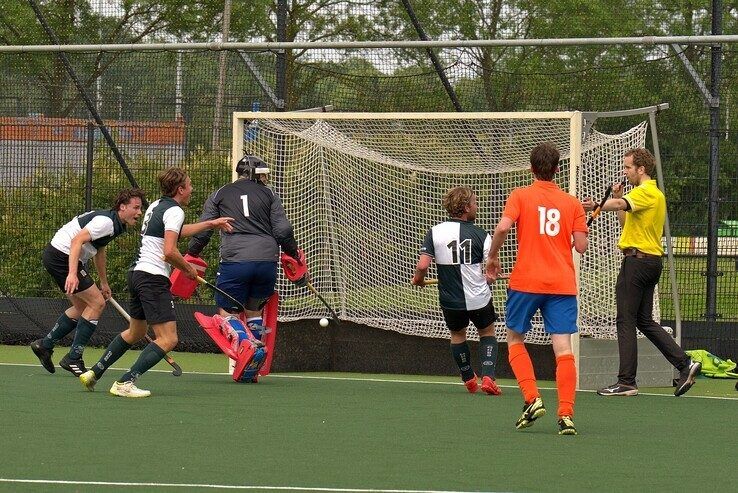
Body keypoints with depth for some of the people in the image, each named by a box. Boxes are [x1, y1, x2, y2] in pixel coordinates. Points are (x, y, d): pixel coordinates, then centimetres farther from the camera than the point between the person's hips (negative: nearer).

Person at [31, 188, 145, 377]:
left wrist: (104, 283, 33)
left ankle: (44, 345, 24)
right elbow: (77, 241, -29)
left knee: (82, 307, 18)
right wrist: (72, 273, -37)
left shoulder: (116, 224, 13)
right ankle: (73, 359, -5)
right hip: (62, 255, -10)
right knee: (97, 303, -9)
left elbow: (99, 250, 28)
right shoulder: (106, 221, -20)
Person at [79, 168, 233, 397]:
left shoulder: (156, 206, 17)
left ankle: (93, 373, 27)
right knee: (168, 339, -11)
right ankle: (125, 383, -18)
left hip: (136, 273, 10)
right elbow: (169, 252, -21)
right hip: (153, 277, -10)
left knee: (136, 332, 26)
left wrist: (211, 223, 42)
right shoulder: (174, 211, -11)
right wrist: (188, 269, -4)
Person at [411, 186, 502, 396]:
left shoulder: (434, 232, -7)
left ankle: (469, 379, 33)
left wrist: (418, 279, 10)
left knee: (457, 334, 27)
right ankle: (487, 376, 6)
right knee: (487, 332, 22)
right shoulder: (480, 235, -11)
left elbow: (422, 265, -12)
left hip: (450, 299, 2)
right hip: (478, 298, -1)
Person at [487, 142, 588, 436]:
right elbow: (581, 245, 1)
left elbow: (503, 227, -15)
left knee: (515, 340, 17)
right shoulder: (572, 204, 7)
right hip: (563, 285, 1)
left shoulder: (520, 196, 1)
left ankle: (532, 400, 0)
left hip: (526, 282, -1)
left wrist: (493, 257, 1)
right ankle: (566, 415, -14)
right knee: (563, 349, -4)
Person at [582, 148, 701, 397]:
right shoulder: (655, 194, 20)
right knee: (645, 321, 14)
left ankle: (626, 382, -5)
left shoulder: (645, 192, -12)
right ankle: (685, 363, 6)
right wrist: (618, 198, 12)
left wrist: (595, 205, -47)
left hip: (637, 260, -10)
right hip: (651, 262, 10)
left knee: (626, 321, -5)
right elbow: (626, 223, 24)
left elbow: (620, 205, -33)